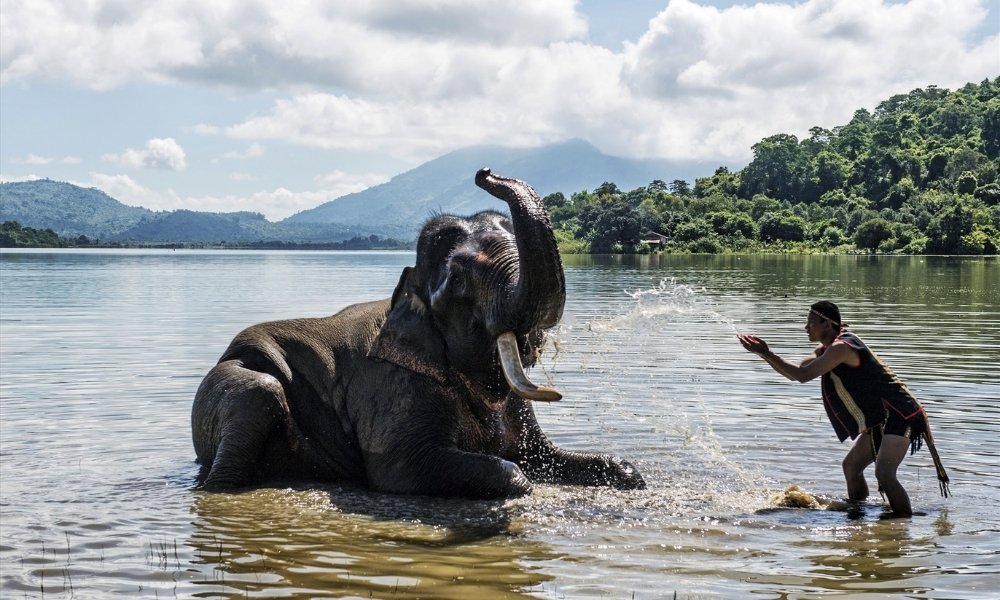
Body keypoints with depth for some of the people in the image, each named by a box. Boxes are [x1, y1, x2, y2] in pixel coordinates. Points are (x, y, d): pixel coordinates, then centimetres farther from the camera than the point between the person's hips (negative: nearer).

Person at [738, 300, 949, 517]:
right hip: (880, 420, 11)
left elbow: (803, 375, -24)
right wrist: (765, 354, 1)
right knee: (851, 466, 16)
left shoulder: (841, 348, -20)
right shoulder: (826, 350, 12)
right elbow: (795, 373, 13)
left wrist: (767, 354, -19)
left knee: (883, 473, -23)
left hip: (899, 416, -11)